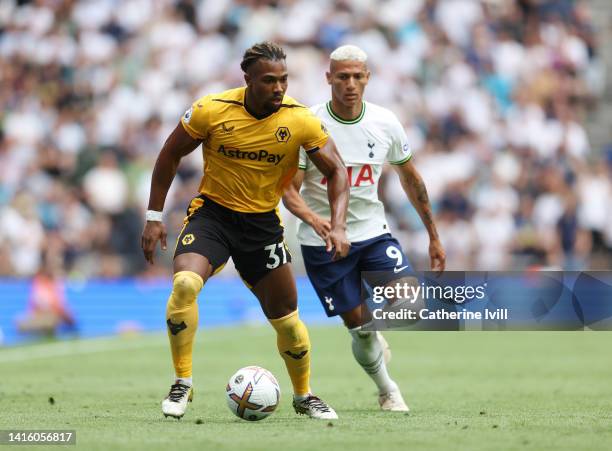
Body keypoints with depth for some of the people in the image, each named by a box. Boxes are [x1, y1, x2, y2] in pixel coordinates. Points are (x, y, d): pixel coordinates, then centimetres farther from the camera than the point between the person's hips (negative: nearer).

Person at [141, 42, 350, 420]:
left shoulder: (301, 120, -14)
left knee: (286, 319, 3)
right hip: (212, 213, -1)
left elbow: (336, 171, -4)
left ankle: (304, 396, 30)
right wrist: (154, 217, -3)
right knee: (185, 285, -28)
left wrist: (338, 227, -18)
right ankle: (182, 384, -12)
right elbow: (171, 155, -2)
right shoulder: (211, 110, -16)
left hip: (263, 222, 2)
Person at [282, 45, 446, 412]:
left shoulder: (386, 123, -2)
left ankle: (373, 334, 15)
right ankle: (388, 392, 23)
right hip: (323, 242, -3)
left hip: (373, 232, 3)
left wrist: (434, 237, 14)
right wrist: (313, 218, -35)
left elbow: (411, 179, 11)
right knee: (357, 324, -2)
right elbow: (288, 189, -14)